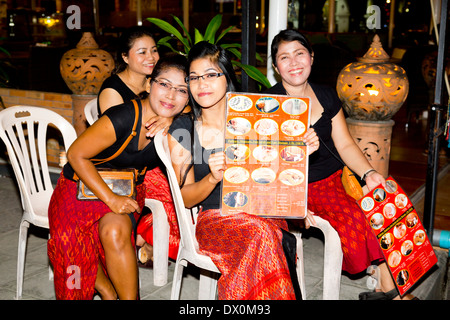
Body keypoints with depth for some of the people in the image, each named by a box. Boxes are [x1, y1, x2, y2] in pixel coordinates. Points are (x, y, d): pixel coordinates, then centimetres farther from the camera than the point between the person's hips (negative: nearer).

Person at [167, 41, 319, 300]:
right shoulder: (181, 131, 3)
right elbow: (185, 199, 2)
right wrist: (213, 177, -18)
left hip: (263, 212, 1)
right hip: (213, 219, -1)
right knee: (261, 232, -33)